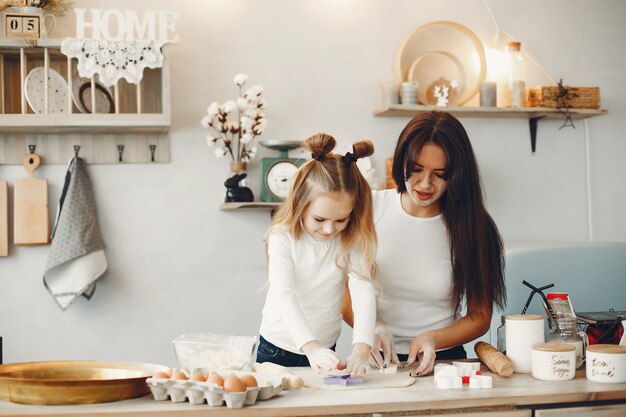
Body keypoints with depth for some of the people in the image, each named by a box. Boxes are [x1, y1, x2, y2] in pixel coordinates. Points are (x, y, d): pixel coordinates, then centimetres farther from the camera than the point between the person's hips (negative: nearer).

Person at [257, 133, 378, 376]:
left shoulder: (352, 241, -9)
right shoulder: (283, 237, -16)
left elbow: (364, 292, -19)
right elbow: (285, 296, -25)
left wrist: (361, 349, -34)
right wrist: (311, 346, -38)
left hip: (324, 351, 2)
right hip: (278, 350, -2)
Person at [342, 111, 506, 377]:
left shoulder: (472, 225, -1)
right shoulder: (372, 208, 0)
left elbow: (480, 318, 6)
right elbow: (345, 297, 2)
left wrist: (433, 339, -11)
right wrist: (374, 328, -17)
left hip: (443, 360, 0)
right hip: (377, 359, 1)